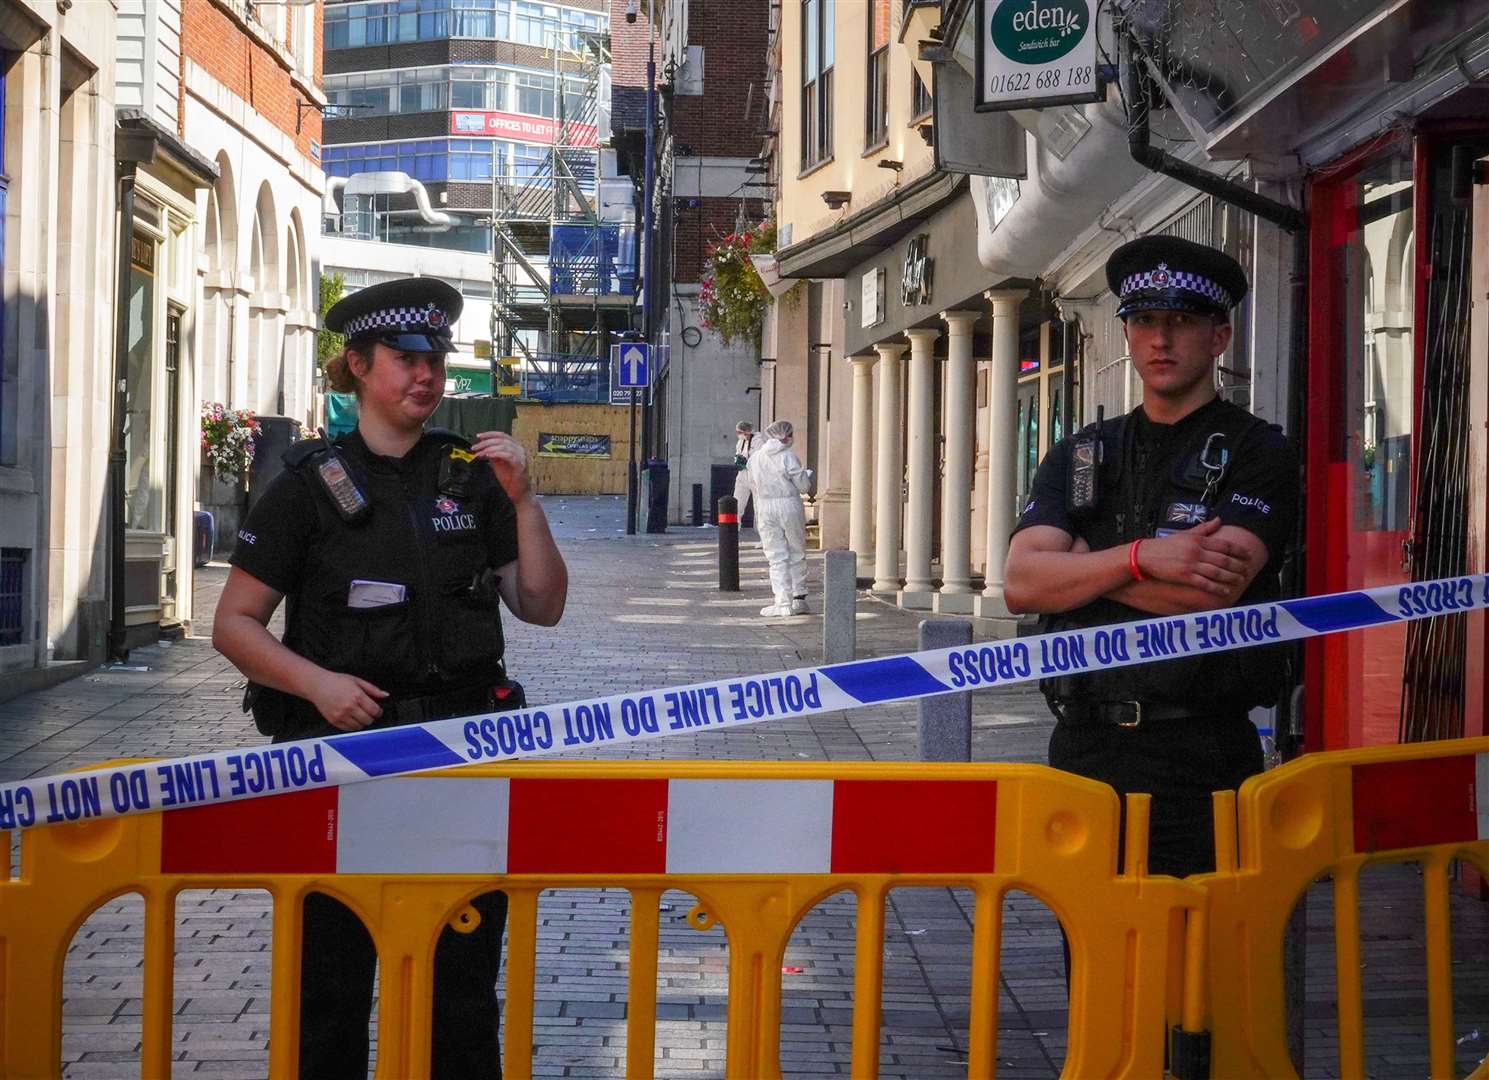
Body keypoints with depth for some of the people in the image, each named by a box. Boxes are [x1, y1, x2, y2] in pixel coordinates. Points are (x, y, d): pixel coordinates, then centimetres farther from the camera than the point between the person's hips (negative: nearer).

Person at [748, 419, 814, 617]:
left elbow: (754, 484, 11)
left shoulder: (755, 458, 3)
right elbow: (804, 486, -7)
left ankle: (783, 602, -2)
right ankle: (798, 598, 16)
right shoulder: (788, 457, -11)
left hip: (765, 506, 3)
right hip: (790, 506, -3)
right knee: (797, 554, 12)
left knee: (776, 556, 5)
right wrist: (807, 474, 14)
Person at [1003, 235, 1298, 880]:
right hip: (1083, 749, 4)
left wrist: (1082, 563, -3)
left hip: (1197, 754, -4)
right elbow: (1020, 583, -1)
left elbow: (1212, 592, -15)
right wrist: (1142, 557, -15)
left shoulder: (1257, 455, 1)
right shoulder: (1080, 457, 15)